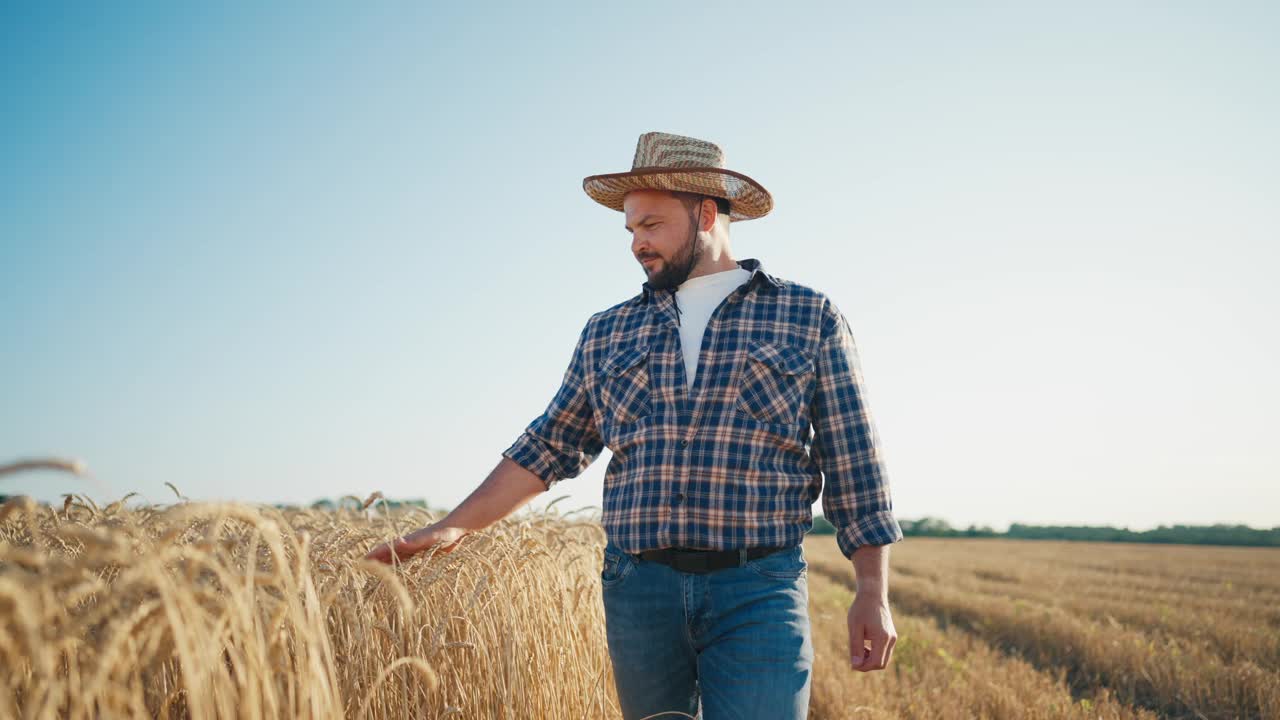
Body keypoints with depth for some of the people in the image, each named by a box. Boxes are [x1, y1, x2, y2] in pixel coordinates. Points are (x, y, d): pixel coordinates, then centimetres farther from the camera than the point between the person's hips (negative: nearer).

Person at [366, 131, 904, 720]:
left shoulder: (810, 317, 4)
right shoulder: (607, 334, 13)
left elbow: (853, 463, 2)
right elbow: (549, 447, 14)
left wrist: (873, 593, -3)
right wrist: (454, 528, 5)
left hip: (759, 594, -3)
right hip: (638, 589, 3)